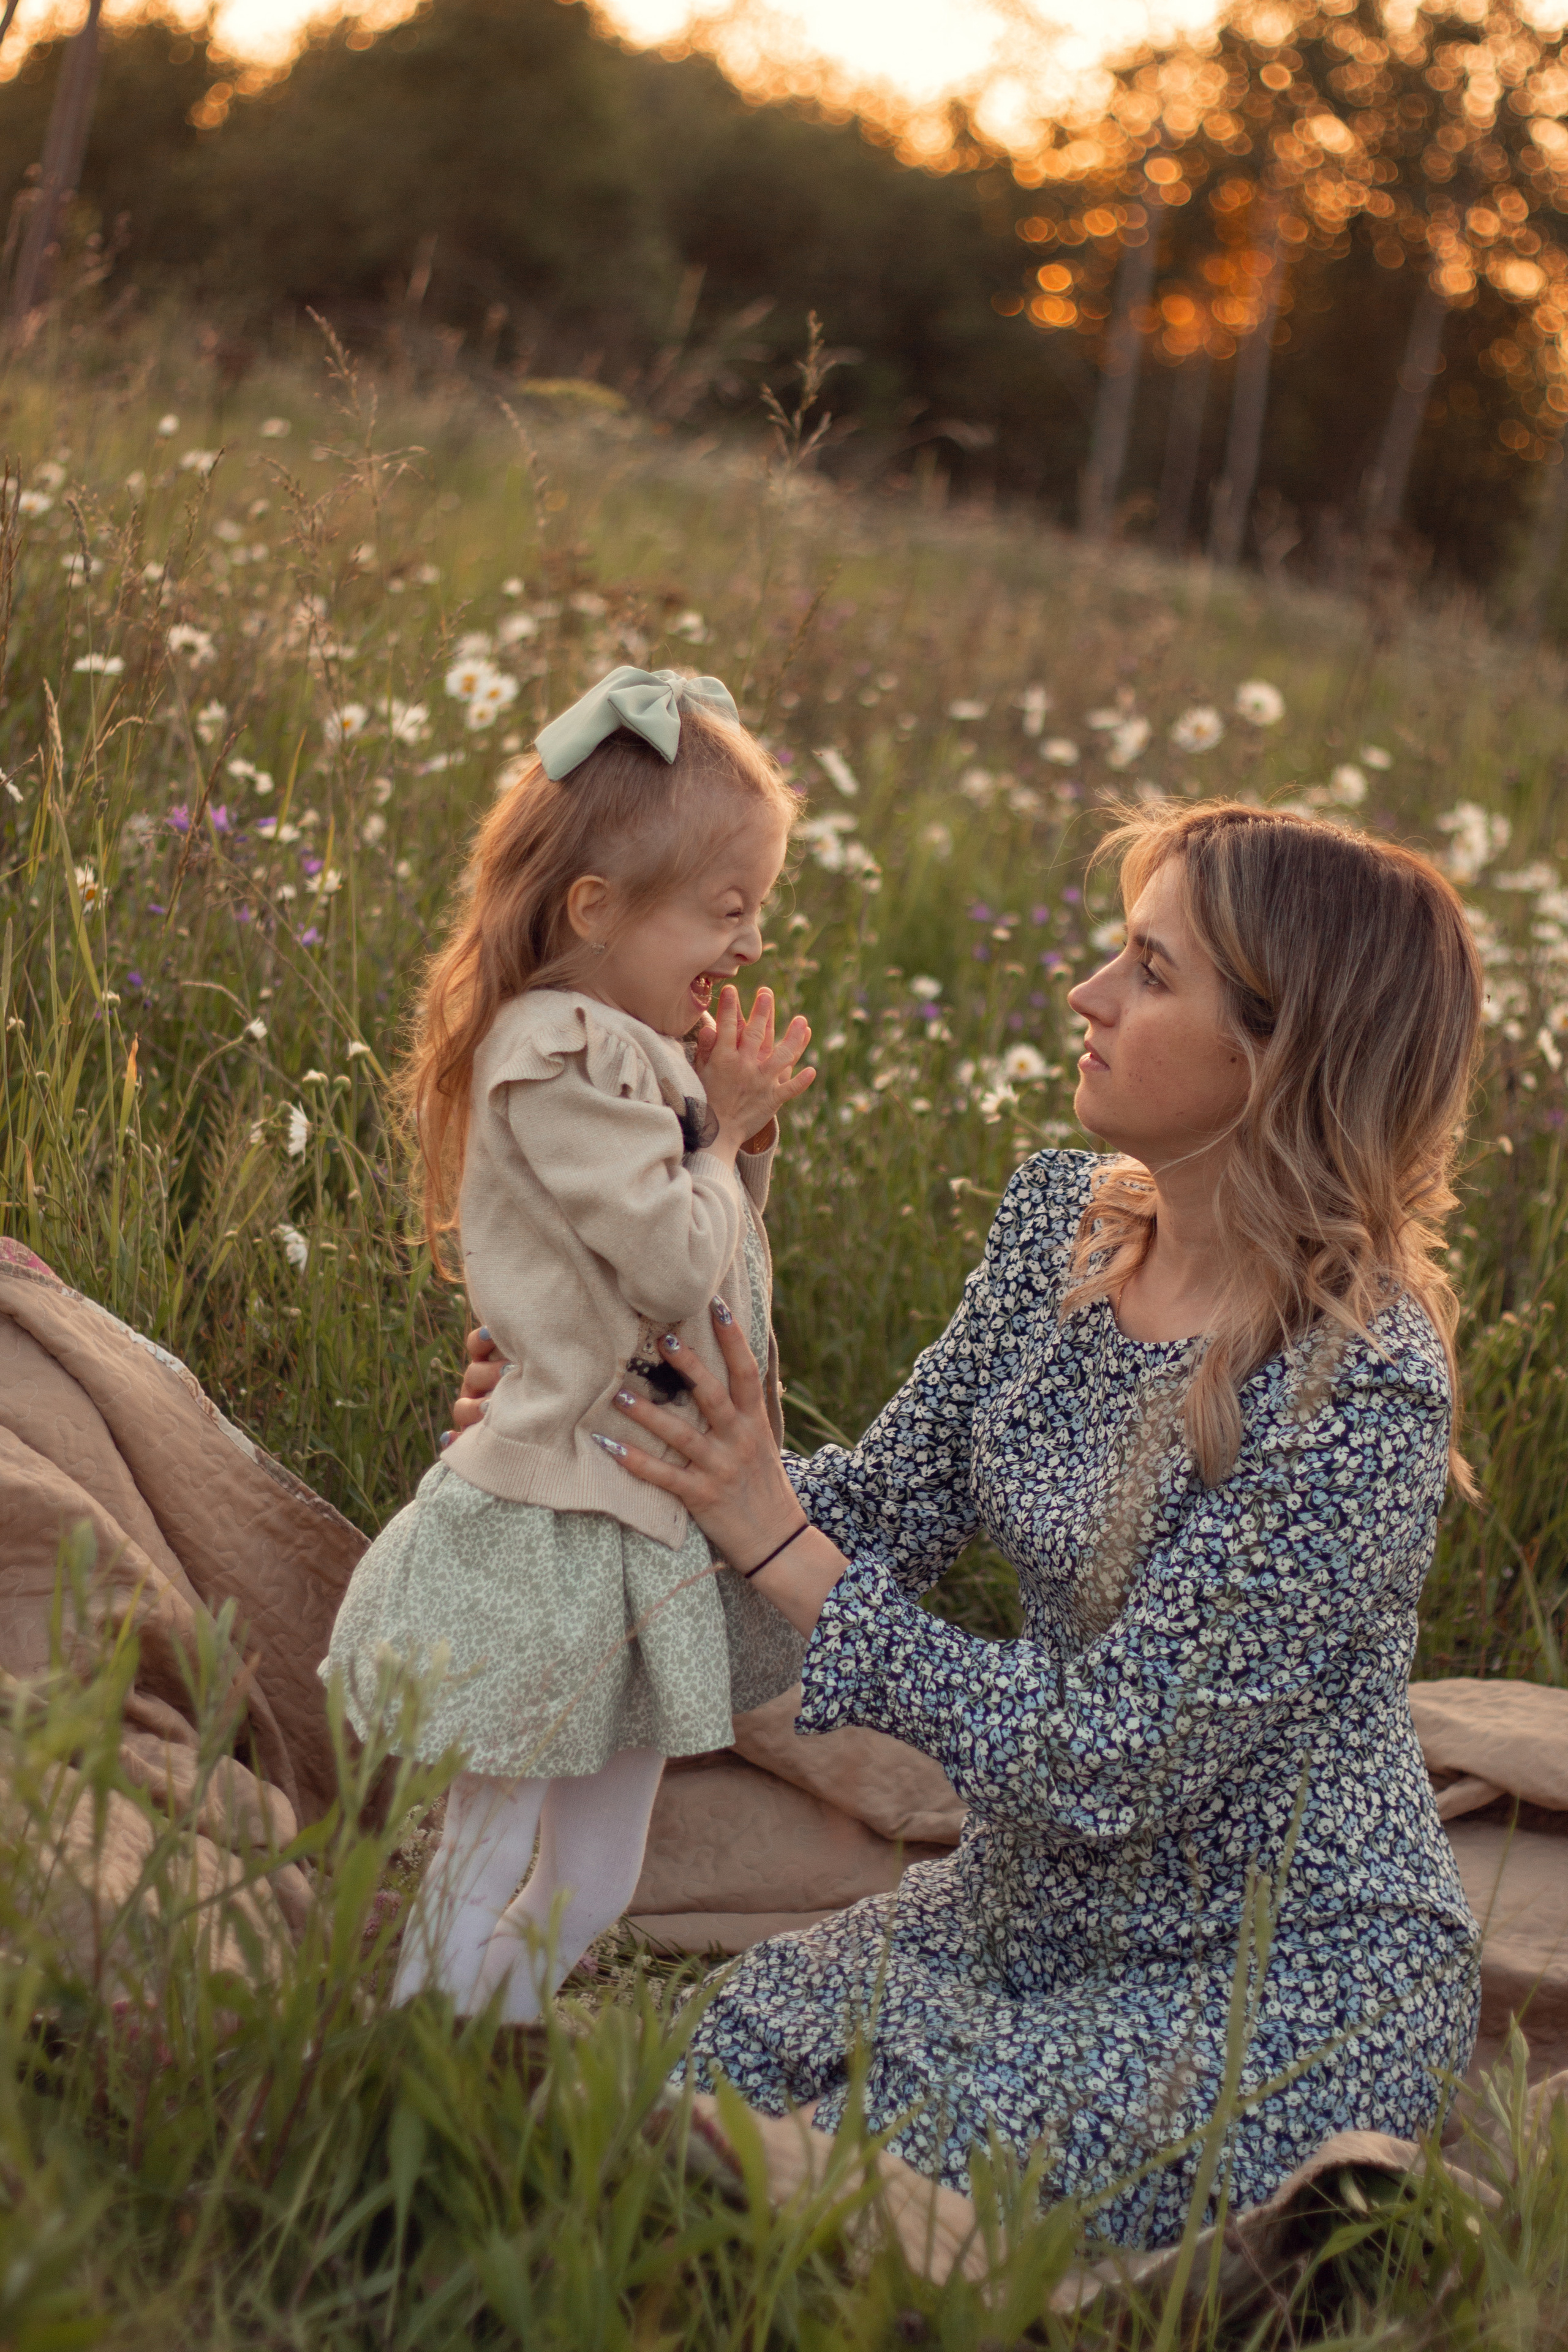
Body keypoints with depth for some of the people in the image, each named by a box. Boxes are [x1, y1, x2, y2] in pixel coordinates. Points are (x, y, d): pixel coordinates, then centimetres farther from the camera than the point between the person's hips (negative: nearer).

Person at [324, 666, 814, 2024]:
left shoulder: (628, 1044, 9)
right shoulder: (563, 1059, -22)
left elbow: (703, 1255, 15)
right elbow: (675, 1264, -24)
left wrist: (740, 1135, -1)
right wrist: (723, 1135, -8)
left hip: (639, 1505, 10)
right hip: (564, 1531, -10)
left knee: (591, 1887, 19)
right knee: (499, 1878, 2)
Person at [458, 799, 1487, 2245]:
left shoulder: (1358, 1393, -27)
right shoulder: (1061, 1221, -3)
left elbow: (1108, 1764, -26)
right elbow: (893, 1505, 2)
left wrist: (780, 1547, -25)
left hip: (1285, 1982, -6)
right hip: (1042, 1911, 6)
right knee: (728, 2055, -10)